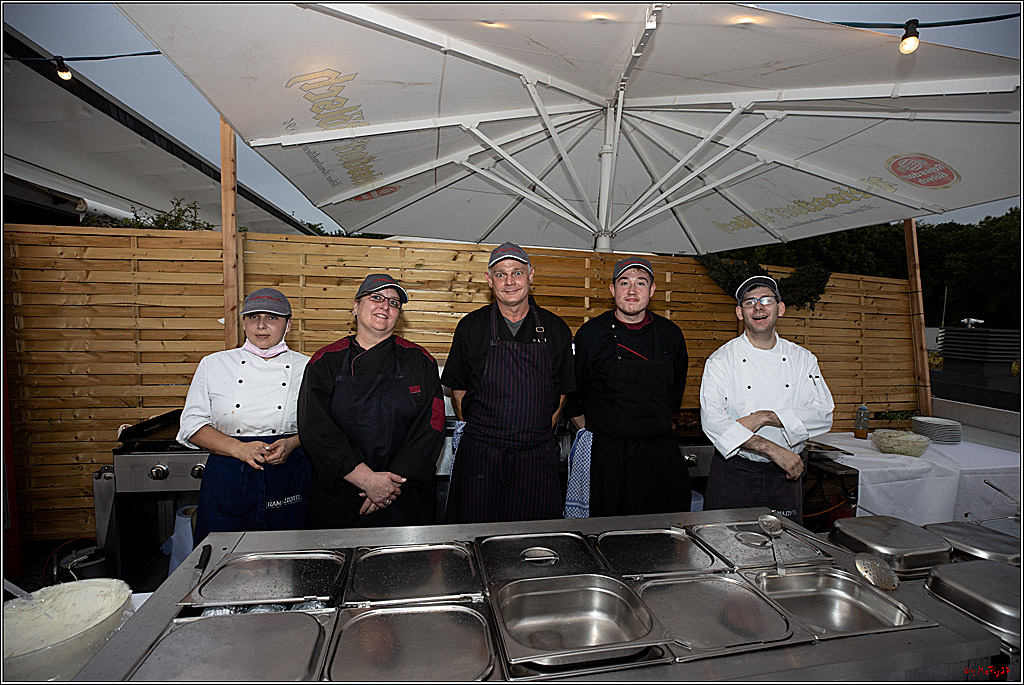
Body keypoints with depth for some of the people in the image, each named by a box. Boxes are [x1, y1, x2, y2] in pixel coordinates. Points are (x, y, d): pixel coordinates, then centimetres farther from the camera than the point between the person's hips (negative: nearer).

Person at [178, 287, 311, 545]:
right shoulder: (213, 364, 6)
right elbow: (192, 424, 4)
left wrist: (292, 443, -14)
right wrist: (238, 448, -12)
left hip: (288, 482, 0)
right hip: (227, 482, 1)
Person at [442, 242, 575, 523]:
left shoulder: (555, 329, 3)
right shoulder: (471, 326, 0)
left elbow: (563, 390, 11)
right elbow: (458, 390, 6)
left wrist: (542, 431, 5)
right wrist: (477, 434, 2)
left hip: (538, 457, 1)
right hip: (479, 455, 0)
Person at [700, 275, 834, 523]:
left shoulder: (803, 359, 4)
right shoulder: (721, 360, -7)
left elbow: (823, 414, -5)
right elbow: (712, 419, -18)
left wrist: (765, 417, -19)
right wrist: (774, 450, -25)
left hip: (785, 475, 3)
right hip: (734, 473, -3)